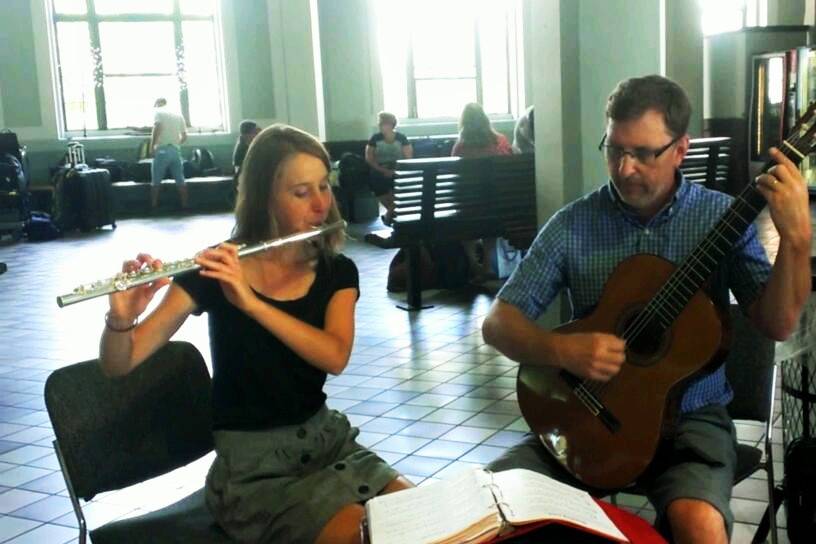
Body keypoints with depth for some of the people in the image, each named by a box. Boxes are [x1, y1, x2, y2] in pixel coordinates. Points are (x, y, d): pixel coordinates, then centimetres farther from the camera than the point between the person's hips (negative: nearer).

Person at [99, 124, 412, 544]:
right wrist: (122, 317, -34)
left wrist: (250, 301, -32)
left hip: (327, 439, 4)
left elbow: (336, 357, -20)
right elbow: (118, 365, -12)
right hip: (251, 465, -4)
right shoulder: (216, 268, -9)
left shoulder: (337, 272, 0)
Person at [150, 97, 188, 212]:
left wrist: (152, 145, -10)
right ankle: (184, 206, 7)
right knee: (180, 180, 7)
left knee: (155, 181, 3)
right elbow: (184, 136, 15)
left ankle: (154, 207, 4)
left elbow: (157, 127, -16)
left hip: (162, 150, -4)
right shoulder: (178, 114, 17)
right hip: (176, 150, 4)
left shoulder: (158, 112, 2)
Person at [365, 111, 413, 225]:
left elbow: (408, 158, -3)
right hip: (380, 171, 1)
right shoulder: (375, 138, -2)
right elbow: (369, 159, -3)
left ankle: (389, 213, 1)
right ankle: (393, 211, 6)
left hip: (397, 171, -1)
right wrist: (383, 170, -16)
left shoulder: (401, 138, -2)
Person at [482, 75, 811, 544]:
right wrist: (562, 349, -22)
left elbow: (778, 325, -9)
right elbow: (499, 323, -3)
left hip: (691, 417, -1)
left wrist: (797, 238, -24)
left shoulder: (722, 217, -3)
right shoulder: (572, 225, -2)